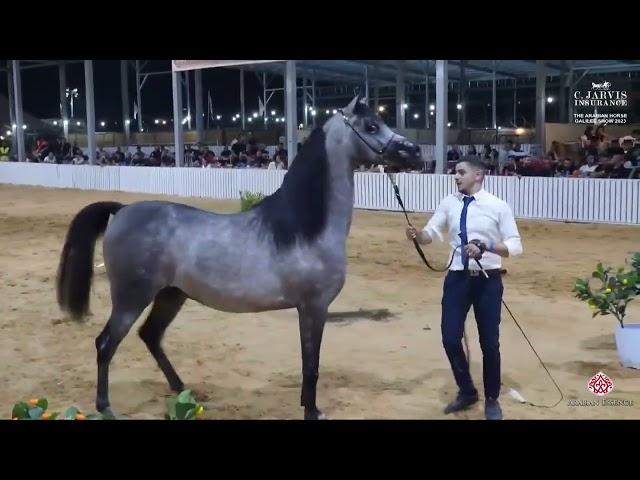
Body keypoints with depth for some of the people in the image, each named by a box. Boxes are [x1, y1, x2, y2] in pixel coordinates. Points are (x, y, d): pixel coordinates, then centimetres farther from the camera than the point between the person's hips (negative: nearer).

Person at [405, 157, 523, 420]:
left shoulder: (498, 206, -5)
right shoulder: (449, 203, 3)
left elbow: (515, 246, -9)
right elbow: (431, 233, -5)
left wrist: (485, 246, -26)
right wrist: (417, 234, -28)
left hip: (488, 280, -2)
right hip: (457, 278, 2)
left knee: (489, 343, 7)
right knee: (450, 339, 1)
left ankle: (492, 399, 29)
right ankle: (466, 391, 27)